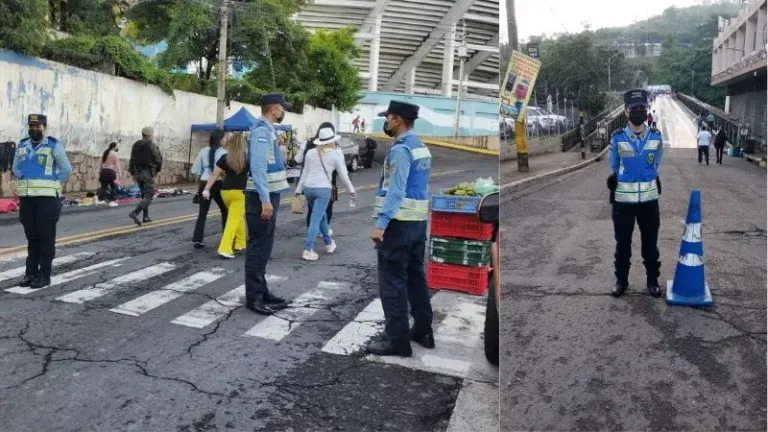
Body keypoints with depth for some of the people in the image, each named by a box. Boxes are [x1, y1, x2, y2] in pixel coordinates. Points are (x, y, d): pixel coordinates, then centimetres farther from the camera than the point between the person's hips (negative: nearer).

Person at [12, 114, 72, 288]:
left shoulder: (54, 146, -3)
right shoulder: (22, 146, 12)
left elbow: (66, 169, 1)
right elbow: (15, 168, 23)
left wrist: (51, 186, -1)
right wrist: (25, 182, 8)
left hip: (47, 197, -5)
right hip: (26, 197, 5)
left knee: (46, 237, -2)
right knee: (31, 237, 9)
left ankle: (44, 275, 3)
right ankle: (31, 272, 16)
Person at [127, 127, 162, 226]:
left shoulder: (136, 145, 9)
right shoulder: (152, 146, -10)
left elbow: (132, 160, 8)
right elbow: (158, 159, -9)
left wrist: (133, 174, 12)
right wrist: (157, 169, 10)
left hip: (138, 173, 7)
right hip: (148, 173, -7)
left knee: (144, 194, 18)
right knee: (148, 196, -5)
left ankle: (146, 217, 18)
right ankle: (135, 213, -22)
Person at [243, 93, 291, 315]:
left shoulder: (268, 129, 16)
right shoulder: (261, 130, -15)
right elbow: (258, 167, -23)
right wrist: (265, 200, -27)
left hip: (269, 195, 10)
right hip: (262, 198, -10)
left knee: (263, 247, 15)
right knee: (258, 248, -4)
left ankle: (262, 292, 24)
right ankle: (254, 298, 2)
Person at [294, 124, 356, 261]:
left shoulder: (310, 152, 9)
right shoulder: (336, 154, -1)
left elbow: (305, 172, 12)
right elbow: (343, 174, 2)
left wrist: (299, 189, 17)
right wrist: (351, 190, 12)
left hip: (308, 188, 5)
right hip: (323, 189, -5)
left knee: (321, 216, 22)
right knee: (315, 219, -6)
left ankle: (329, 242, 34)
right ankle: (308, 249, -11)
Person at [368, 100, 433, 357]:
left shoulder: (401, 149, -15)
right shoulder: (421, 147, 14)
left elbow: (395, 191, -22)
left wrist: (381, 224, -24)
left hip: (399, 222, -9)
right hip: (418, 221, 9)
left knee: (392, 282, -3)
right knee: (415, 277, 17)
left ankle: (397, 340, 2)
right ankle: (423, 331, 26)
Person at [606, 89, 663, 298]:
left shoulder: (656, 137, -2)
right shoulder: (617, 138, -6)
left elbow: (655, 165, 15)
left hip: (649, 198, 1)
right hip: (623, 199, -1)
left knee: (650, 243, 11)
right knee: (622, 243, 9)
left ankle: (652, 280, 25)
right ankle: (621, 280, 23)